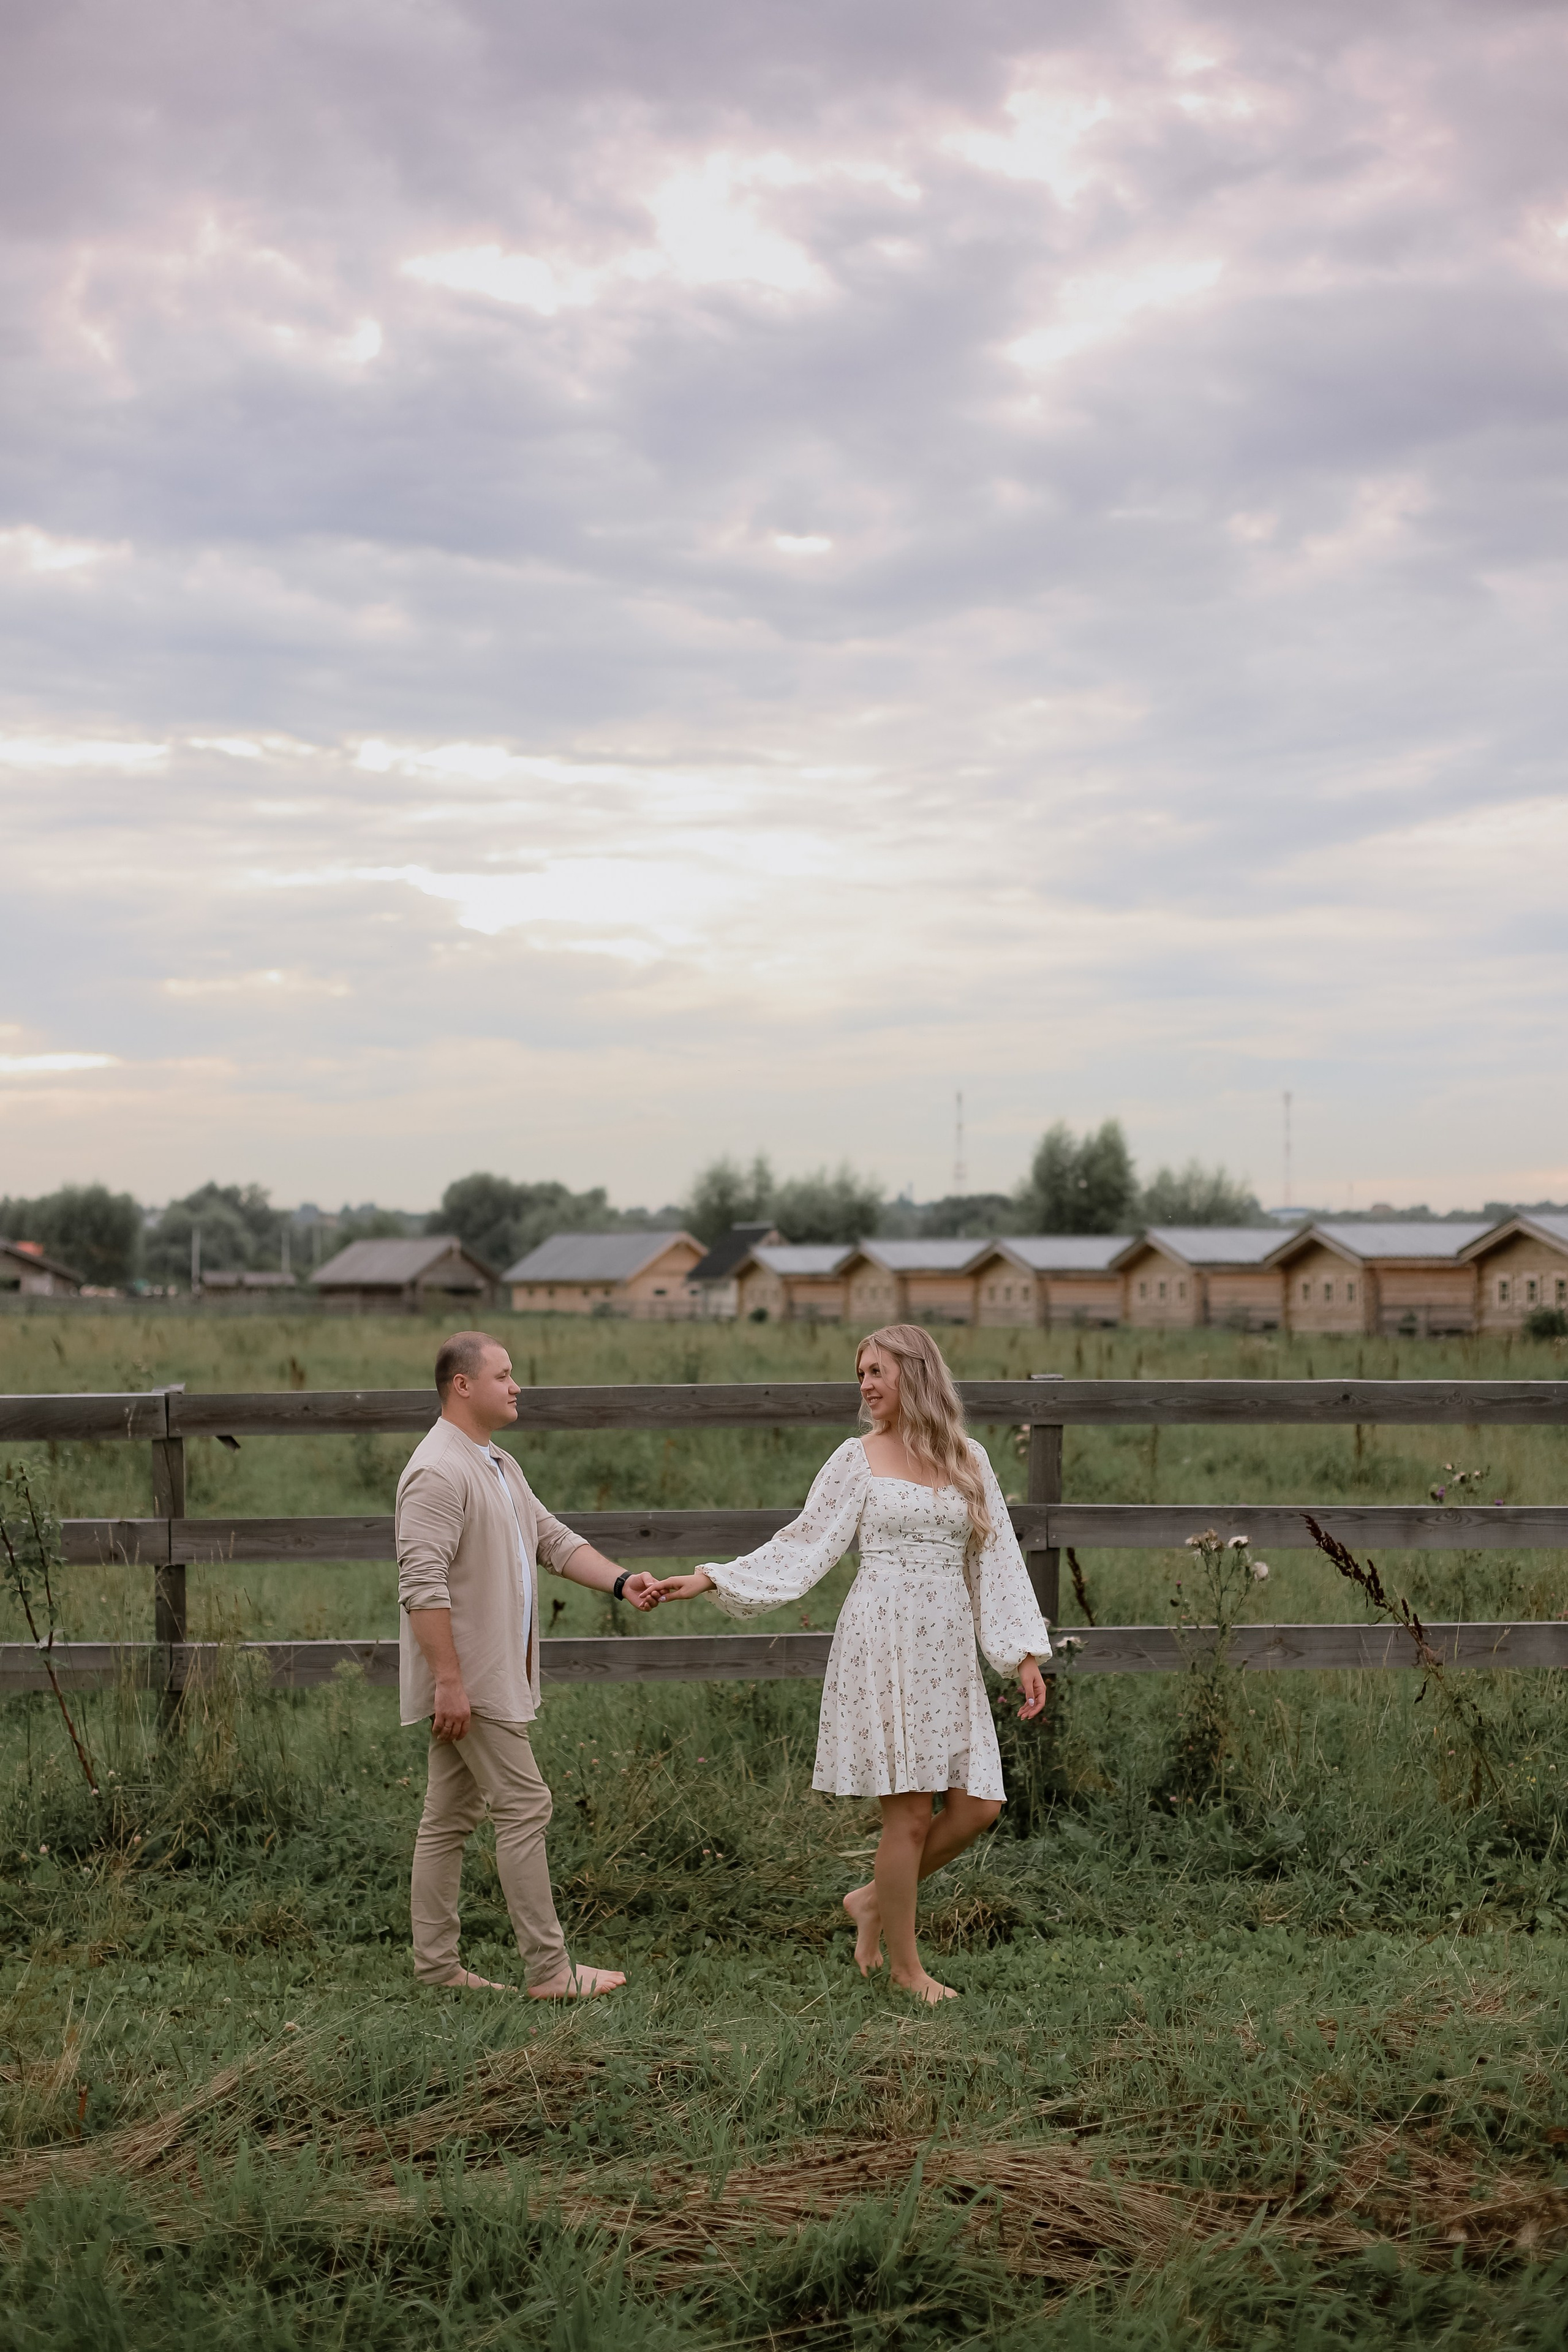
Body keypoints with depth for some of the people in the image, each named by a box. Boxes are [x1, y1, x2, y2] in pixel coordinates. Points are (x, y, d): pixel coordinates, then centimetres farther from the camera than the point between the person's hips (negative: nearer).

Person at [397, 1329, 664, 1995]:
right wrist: (449, 1681, -25)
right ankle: (548, 1969, -3)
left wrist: (621, 1583, 1)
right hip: (467, 1681, -10)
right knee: (523, 1807, -7)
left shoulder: (499, 1465, 17)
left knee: (450, 1816, 12)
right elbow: (423, 1584, -23)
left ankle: (436, 1963, 17)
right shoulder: (439, 1472, -17)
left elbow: (554, 1541, 16)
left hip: (491, 1676, 10)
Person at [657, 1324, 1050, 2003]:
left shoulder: (969, 1461, 9)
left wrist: (1024, 1654, 5)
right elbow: (804, 1546, 2)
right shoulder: (857, 1460, 1)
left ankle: (874, 1899, 22)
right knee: (910, 1812, -4)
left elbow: (996, 1562, 10)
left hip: (949, 1650, 4)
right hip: (883, 1645, -4)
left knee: (977, 1804, 0)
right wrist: (712, 1578, -6)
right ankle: (905, 1964, 13)